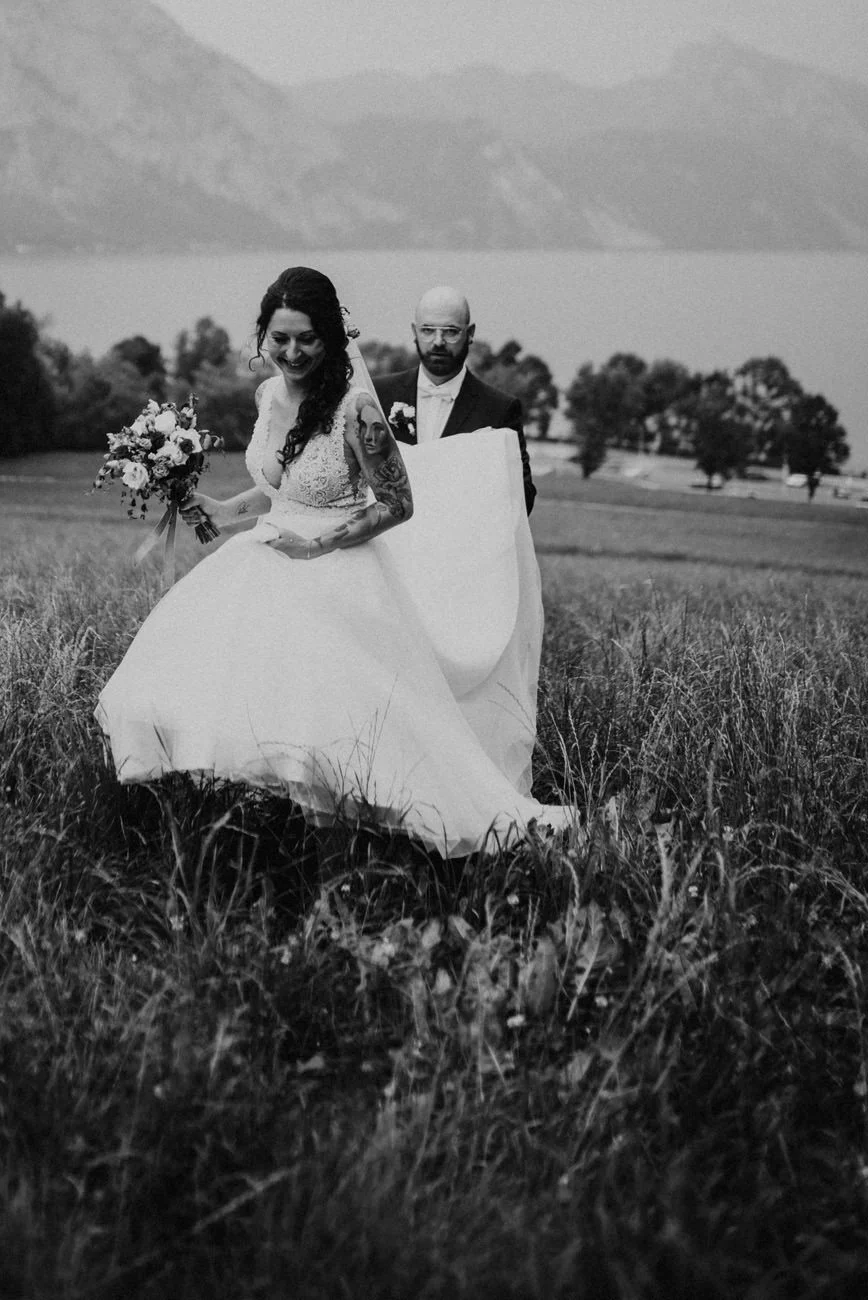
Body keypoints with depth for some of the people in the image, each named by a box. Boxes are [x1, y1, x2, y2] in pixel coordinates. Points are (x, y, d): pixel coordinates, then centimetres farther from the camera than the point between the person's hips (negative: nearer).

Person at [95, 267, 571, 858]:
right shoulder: (269, 393, 2)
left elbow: (398, 505, -13)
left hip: (337, 577, -8)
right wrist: (221, 511, 9)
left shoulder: (355, 410, -20)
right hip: (266, 567, 8)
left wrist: (319, 544, -16)